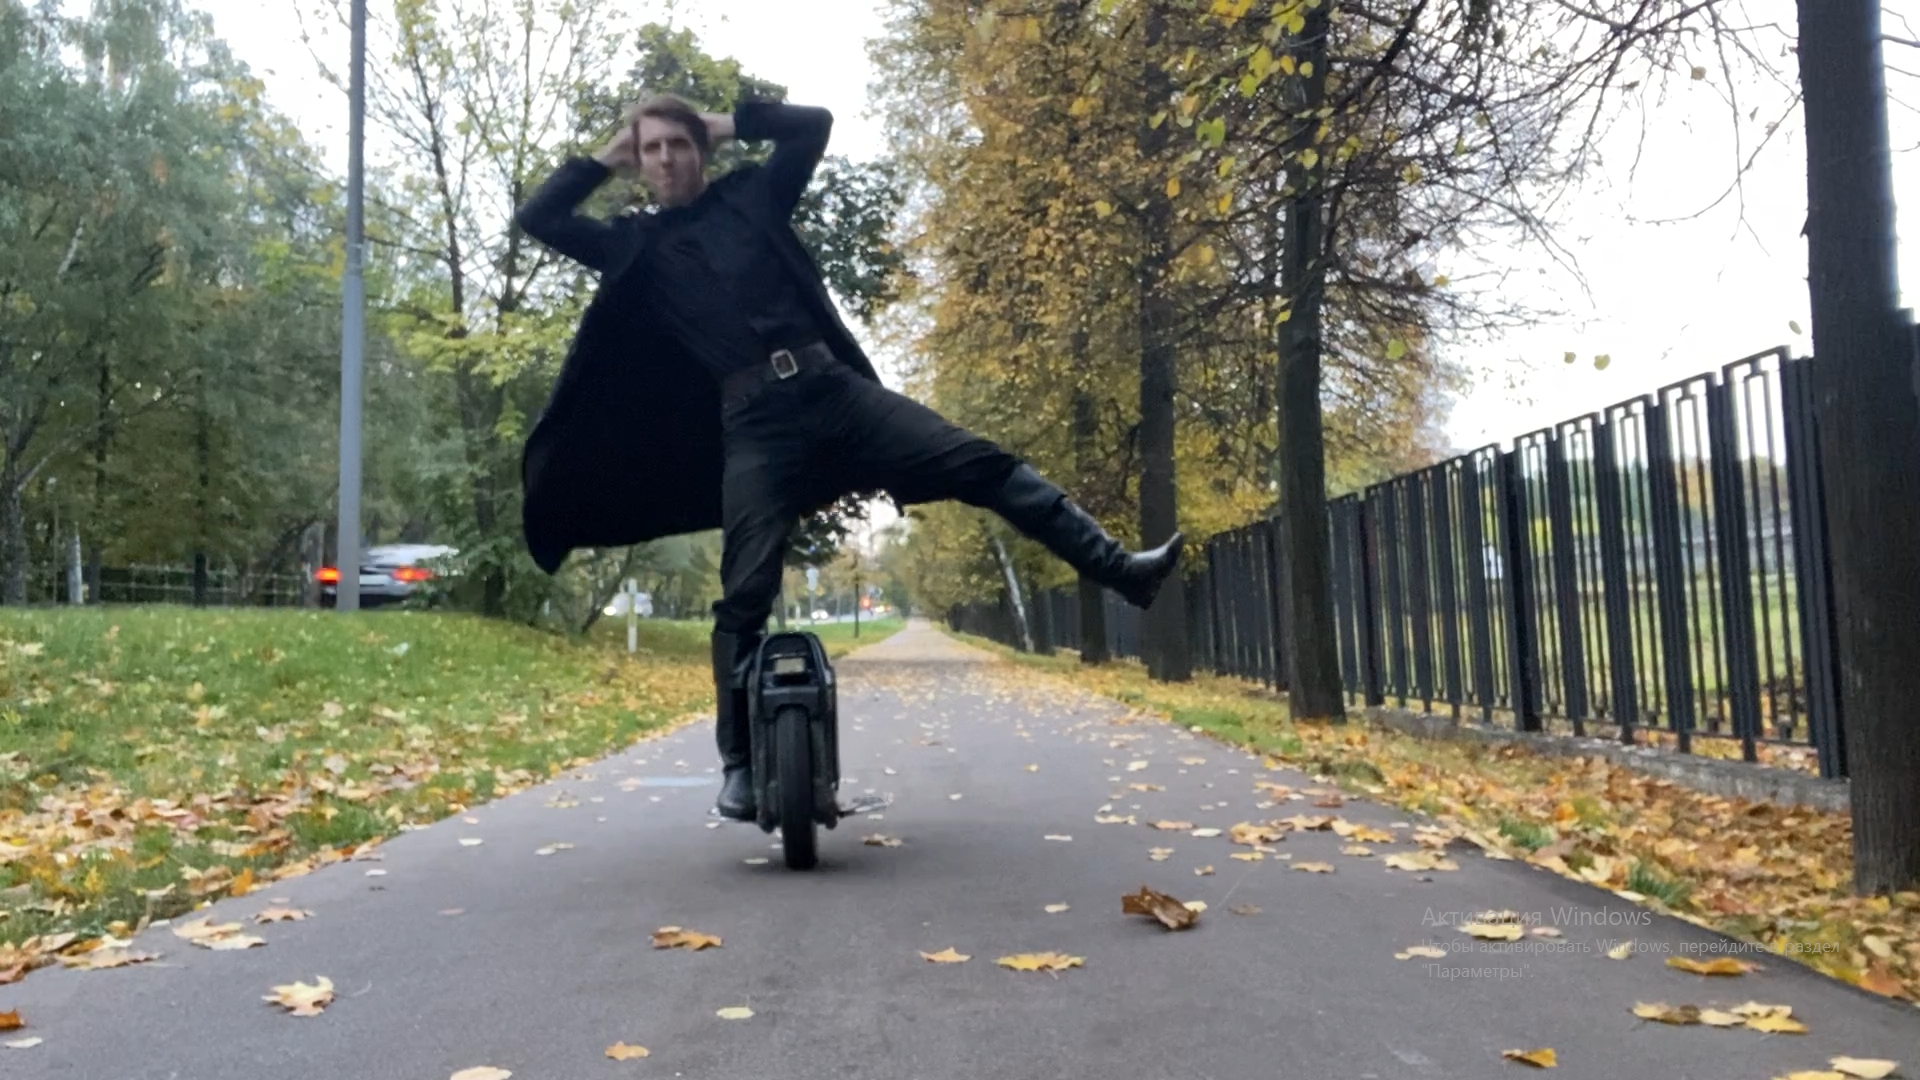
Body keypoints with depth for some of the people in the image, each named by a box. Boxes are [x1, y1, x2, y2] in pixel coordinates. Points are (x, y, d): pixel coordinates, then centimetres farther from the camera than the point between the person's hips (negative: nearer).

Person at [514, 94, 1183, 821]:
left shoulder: (750, 198, 18)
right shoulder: (634, 242, 16)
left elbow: (814, 124, 16)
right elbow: (535, 219, 13)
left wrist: (728, 124, 19)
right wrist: (604, 159, 18)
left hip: (833, 388, 1)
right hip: (753, 425, -1)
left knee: (983, 466, -9)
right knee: (745, 598, -5)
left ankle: (1118, 569, -7)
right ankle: (738, 766, 3)